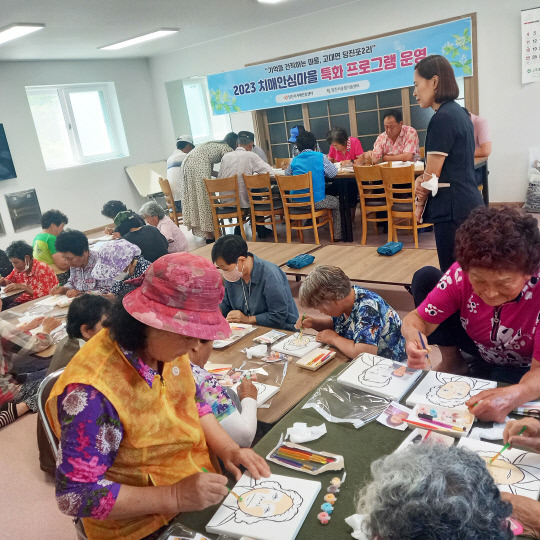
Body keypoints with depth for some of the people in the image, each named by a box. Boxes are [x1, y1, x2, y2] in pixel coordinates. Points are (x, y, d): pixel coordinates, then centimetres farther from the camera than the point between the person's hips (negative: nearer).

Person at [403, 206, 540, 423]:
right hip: (478, 346, 3)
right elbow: (417, 319, -23)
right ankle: (453, 363, 0)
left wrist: (513, 395, -56)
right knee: (425, 278, -18)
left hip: (523, 369, -2)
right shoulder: (461, 274, -28)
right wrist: (413, 336, -49)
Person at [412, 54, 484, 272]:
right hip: (468, 203, 10)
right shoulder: (458, 112, 15)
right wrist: (422, 179, -2)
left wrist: (420, 203, 5)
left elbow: (432, 173, -11)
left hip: (453, 209, -10)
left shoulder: (442, 118, -14)